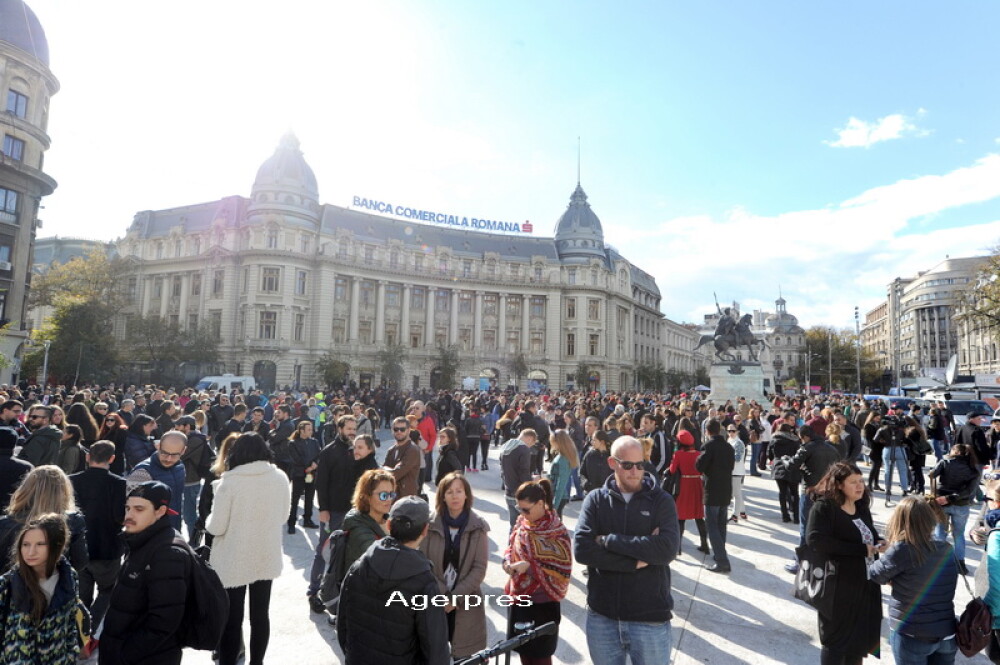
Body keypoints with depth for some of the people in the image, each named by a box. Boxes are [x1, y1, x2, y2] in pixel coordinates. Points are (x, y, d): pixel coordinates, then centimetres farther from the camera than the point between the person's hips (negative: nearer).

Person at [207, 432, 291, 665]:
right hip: (267, 559, 4)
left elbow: (216, 527, -13)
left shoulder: (229, 481, -17)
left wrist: (208, 522, 8)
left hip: (233, 562, -3)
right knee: (260, 616, 17)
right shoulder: (280, 478, -6)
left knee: (231, 619, 11)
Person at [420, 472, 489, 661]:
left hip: (467, 602, 0)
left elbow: (479, 568, -6)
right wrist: (442, 595, -11)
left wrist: (456, 597, -11)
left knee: (465, 653, 5)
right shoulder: (430, 523, -5)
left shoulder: (478, 526, -4)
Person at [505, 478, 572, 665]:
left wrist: (529, 566, -26)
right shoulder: (522, 522, -2)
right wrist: (508, 561, -9)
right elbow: (511, 546, 13)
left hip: (543, 604, -5)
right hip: (519, 598, 6)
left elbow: (562, 573, -18)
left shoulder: (557, 533, -19)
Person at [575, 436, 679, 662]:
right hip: (601, 616, 2)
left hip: (651, 618, -1)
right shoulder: (596, 499, -1)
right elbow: (581, 549, -13)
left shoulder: (662, 500, -3)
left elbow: (668, 549, -19)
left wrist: (608, 540, -17)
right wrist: (637, 561, -17)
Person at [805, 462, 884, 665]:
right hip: (839, 587, -7)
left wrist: (878, 544, -3)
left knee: (861, 639, 17)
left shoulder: (862, 508, 8)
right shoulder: (824, 507, -17)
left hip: (865, 584, 7)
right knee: (836, 640, 8)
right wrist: (860, 550, -24)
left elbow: (869, 535, 21)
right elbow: (815, 539, -29)